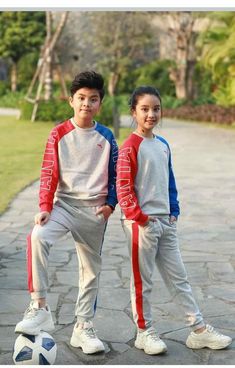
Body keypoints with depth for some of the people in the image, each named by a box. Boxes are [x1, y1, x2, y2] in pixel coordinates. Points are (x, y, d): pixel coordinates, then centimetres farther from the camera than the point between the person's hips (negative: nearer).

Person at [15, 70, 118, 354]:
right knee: (37, 237, -31)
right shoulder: (59, 134, 0)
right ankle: (39, 307, -23)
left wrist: (110, 203, -4)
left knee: (91, 268, 8)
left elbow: (114, 174, 10)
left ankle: (83, 327, 24)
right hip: (65, 204, -2)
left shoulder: (106, 137, 5)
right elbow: (49, 173, -3)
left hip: (95, 211, 2)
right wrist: (45, 208, -14)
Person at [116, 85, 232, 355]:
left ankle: (198, 329, 20)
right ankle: (144, 333, 18)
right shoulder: (130, 147, -11)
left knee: (178, 277, 12)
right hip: (141, 223, -7)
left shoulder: (163, 145, 11)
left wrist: (174, 211, 11)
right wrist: (138, 216, -16)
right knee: (142, 280, 5)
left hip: (165, 222, 7)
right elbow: (123, 186, -15)